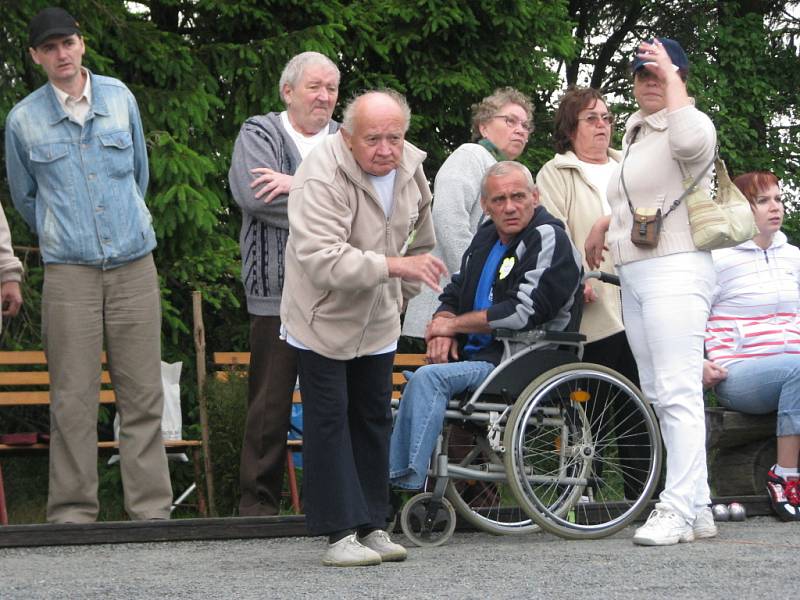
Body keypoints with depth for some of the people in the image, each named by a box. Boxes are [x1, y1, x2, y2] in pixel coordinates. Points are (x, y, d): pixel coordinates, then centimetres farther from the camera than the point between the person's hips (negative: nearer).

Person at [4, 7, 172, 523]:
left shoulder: (119, 98, 7)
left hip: (134, 264, 1)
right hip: (69, 272, -1)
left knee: (143, 393, 0)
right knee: (73, 398, -3)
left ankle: (152, 508, 3)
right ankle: (73, 511, 1)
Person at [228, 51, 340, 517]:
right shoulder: (258, 134, 6)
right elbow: (254, 197, -12)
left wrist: (298, 186, -14)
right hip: (277, 293, -3)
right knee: (270, 404, -1)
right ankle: (259, 502, 6)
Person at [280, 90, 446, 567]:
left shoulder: (411, 167, -3)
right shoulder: (321, 178, -27)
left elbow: (419, 237, 17)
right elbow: (322, 260, -37)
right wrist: (392, 264, -42)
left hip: (378, 322, 7)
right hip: (324, 318, -7)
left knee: (374, 420, 12)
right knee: (329, 421, -6)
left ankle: (373, 526, 20)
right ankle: (341, 533, -2)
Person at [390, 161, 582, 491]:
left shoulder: (549, 240, -10)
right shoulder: (487, 235, 17)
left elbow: (524, 313, -19)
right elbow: (454, 293, 22)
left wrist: (453, 324, -10)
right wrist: (443, 331, -3)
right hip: (477, 356, 9)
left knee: (429, 377, -25)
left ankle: (407, 482, -25)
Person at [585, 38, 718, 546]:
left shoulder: (689, 123, -6)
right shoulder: (637, 132, 23)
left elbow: (692, 141, -34)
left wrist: (672, 78, -24)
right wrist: (606, 223, 29)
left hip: (675, 271, -10)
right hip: (635, 276, 10)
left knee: (678, 393, -15)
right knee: (659, 397, 8)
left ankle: (678, 509, -20)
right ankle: (698, 508, 10)